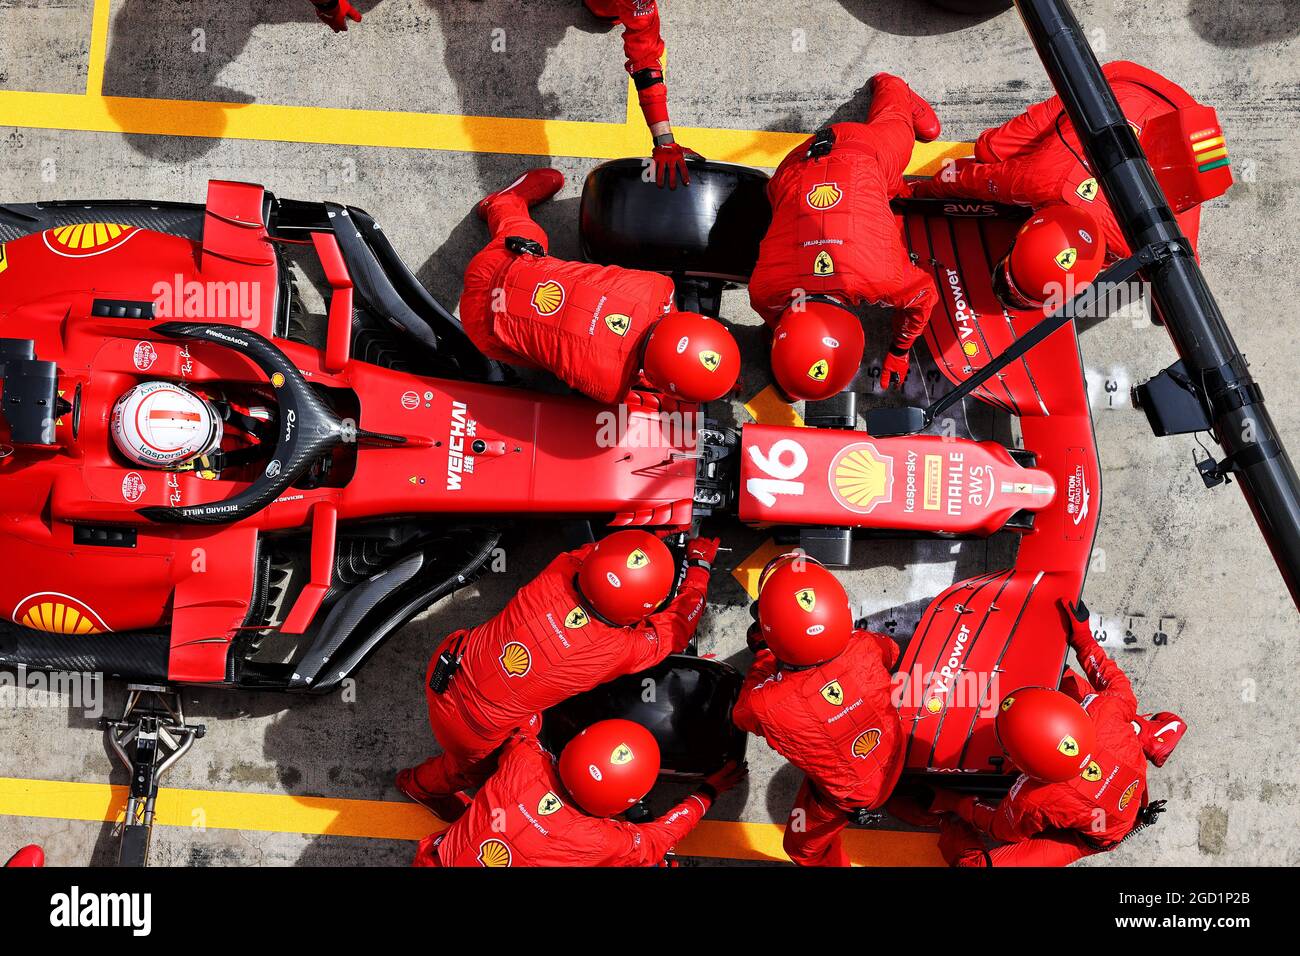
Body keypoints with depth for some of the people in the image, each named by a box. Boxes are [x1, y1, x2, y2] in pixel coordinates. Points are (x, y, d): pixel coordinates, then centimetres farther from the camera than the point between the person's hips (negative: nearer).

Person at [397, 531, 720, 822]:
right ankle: (421, 784, 60)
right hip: (474, 730, -4)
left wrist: (647, 537, 13)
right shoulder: (622, 650, -27)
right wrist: (699, 566, 6)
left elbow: (588, 551, 5)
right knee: (474, 768, 32)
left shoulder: (560, 571, -21)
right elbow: (676, 629, -7)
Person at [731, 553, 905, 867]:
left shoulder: (764, 707, -40)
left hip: (846, 795, -4)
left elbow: (743, 714, -11)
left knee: (803, 847, 26)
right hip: (893, 765, 4)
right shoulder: (864, 647, -33)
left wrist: (762, 653, 0)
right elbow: (891, 651, -4)